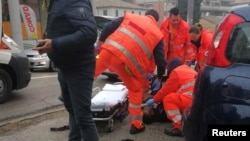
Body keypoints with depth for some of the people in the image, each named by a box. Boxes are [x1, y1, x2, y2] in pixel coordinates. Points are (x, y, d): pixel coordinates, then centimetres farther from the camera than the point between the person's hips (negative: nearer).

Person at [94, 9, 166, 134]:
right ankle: (136, 124, 24)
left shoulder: (130, 16, 20)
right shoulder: (158, 34, 16)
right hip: (126, 61, -3)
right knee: (136, 90, 18)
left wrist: (101, 42, 22)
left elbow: (109, 27, 11)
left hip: (108, 51, 3)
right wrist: (159, 77, 30)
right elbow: (161, 61, 13)